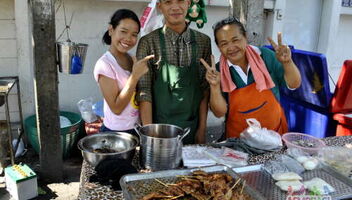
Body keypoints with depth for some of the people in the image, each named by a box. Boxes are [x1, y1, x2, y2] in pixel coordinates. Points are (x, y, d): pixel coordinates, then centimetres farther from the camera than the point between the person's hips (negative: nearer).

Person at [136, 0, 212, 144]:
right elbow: (143, 90, -10)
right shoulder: (148, 42, -8)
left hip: (192, 127, 2)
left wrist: (202, 128, -1)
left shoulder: (203, 41, 0)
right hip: (159, 127, -2)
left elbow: (205, 88, 1)